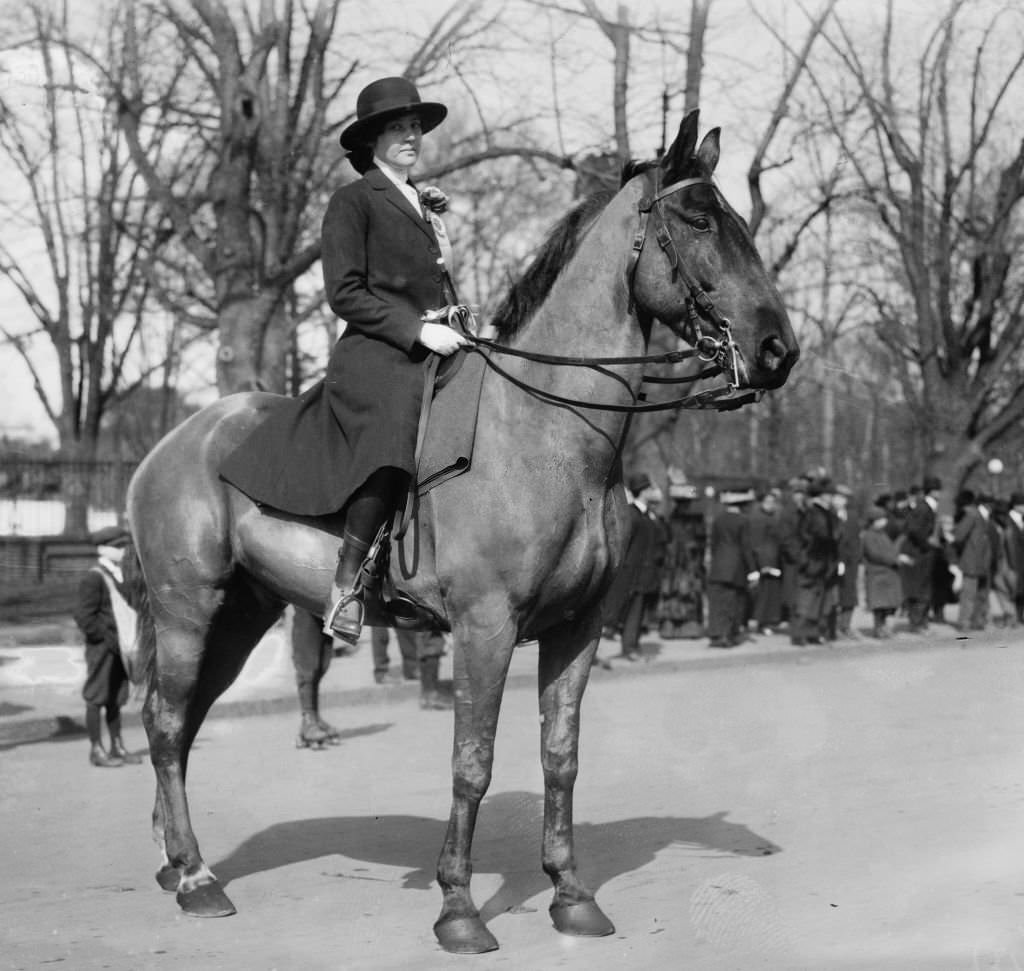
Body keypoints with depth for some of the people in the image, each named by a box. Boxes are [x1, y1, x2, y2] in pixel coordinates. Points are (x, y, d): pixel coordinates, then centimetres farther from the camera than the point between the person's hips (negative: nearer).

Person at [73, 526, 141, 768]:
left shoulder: (120, 576, 13)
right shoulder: (93, 578, -11)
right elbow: (84, 617, -16)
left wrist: (129, 639, 11)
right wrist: (109, 640, -17)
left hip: (120, 648, 8)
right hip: (102, 648, -8)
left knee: (116, 699, 13)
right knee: (97, 699, -1)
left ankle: (117, 747, 20)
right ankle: (96, 750, 4)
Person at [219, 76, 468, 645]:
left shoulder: (428, 204, 26)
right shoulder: (354, 201, 3)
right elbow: (345, 293, -6)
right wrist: (417, 331, -15)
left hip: (439, 352, 9)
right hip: (377, 353, -9)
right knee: (395, 433, -36)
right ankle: (345, 589, -31)